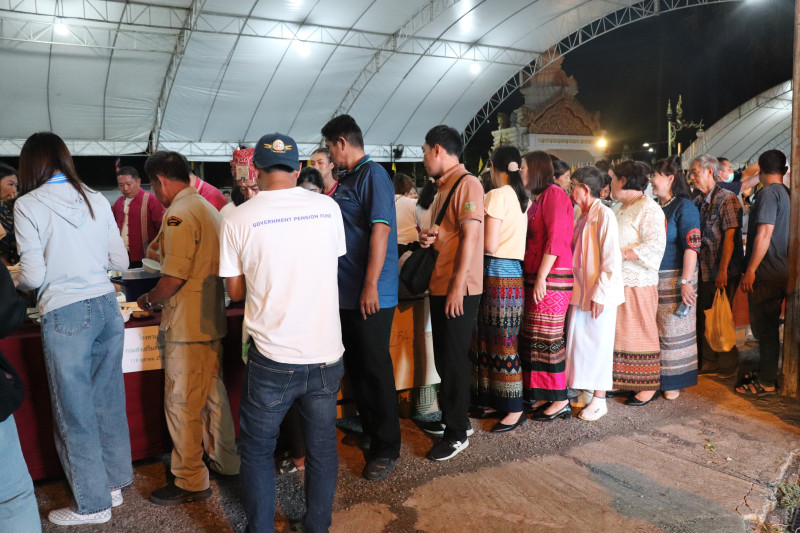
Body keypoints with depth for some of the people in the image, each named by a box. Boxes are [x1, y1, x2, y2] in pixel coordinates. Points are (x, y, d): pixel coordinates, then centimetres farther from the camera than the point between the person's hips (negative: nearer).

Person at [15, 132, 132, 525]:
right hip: (107, 307, 5)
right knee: (109, 401, 16)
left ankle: (93, 504, 19)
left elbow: (34, 275, -8)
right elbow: (120, 261, 8)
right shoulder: (96, 200, 6)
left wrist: (16, 284, 14)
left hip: (66, 315, -5)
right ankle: (114, 484, 30)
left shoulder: (28, 205, -6)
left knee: (75, 411, 8)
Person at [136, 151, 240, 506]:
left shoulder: (178, 213, -17)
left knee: (182, 404, 2)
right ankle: (226, 462, 31)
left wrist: (148, 300, -4)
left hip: (187, 326, -9)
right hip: (212, 320, 9)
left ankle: (190, 483, 13)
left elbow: (174, 277, -22)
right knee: (213, 394, 18)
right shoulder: (209, 208, 13)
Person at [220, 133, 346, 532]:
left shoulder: (238, 220, -8)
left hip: (273, 358, -2)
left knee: (257, 451, 17)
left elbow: (235, 291, 1)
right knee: (322, 448, 17)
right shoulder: (328, 208, -1)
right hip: (326, 354, 3)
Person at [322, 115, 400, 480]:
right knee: (356, 366, 16)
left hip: (371, 296, -9)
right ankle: (367, 430, 32)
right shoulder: (345, 180, 15)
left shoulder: (373, 175, -12)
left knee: (376, 368, 0)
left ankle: (386, 448, 13)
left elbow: (380, 230, -21)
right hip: (346, 292, 9)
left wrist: (371, 286, -25)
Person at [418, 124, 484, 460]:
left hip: (459, 289, -9)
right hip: (439, 286, 9)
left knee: (453, 360, -1)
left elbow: (470, 236, -19)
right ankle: (451, 418, 32)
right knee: (443, 357, 17)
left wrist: (458, 286, -22)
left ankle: (457, 434, 12)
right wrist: (428, 239, 3)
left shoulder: (467, 184, -13)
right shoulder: (442, 188, 16)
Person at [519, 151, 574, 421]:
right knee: (533, 337, 9)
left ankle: (560, 401, 5)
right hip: (535, 277, 9)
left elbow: (555, 239, -16)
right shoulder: (538, 198, 20)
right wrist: (533, 277, 13)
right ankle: (540, 396, 17)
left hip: (551, 277, -9)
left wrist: (542, 277, -18)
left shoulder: (554, 193, -8)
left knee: (548, 338, -5)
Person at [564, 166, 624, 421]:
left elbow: (611, 260, -17)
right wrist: (576, 291, 12)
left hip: (599, 295, -8)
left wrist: (599, 294, -19)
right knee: (579, 344, 12)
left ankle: (599, 400, 14)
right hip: (580, 293, 8)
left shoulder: (604, 215, -13)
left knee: (598, 346, 2)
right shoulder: (581, 218, 13)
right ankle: (584, 391, 26)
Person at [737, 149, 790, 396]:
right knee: (768, 325, 17)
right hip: (781, 271, 9)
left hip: (766, 273, -9)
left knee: (763, 327, -2)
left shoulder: (768, 193, -14)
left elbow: (764, 233, -21)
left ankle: (766, 382, 6)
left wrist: (751, 269, -19)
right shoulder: (786, 193, 13)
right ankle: (766, 373, 27)